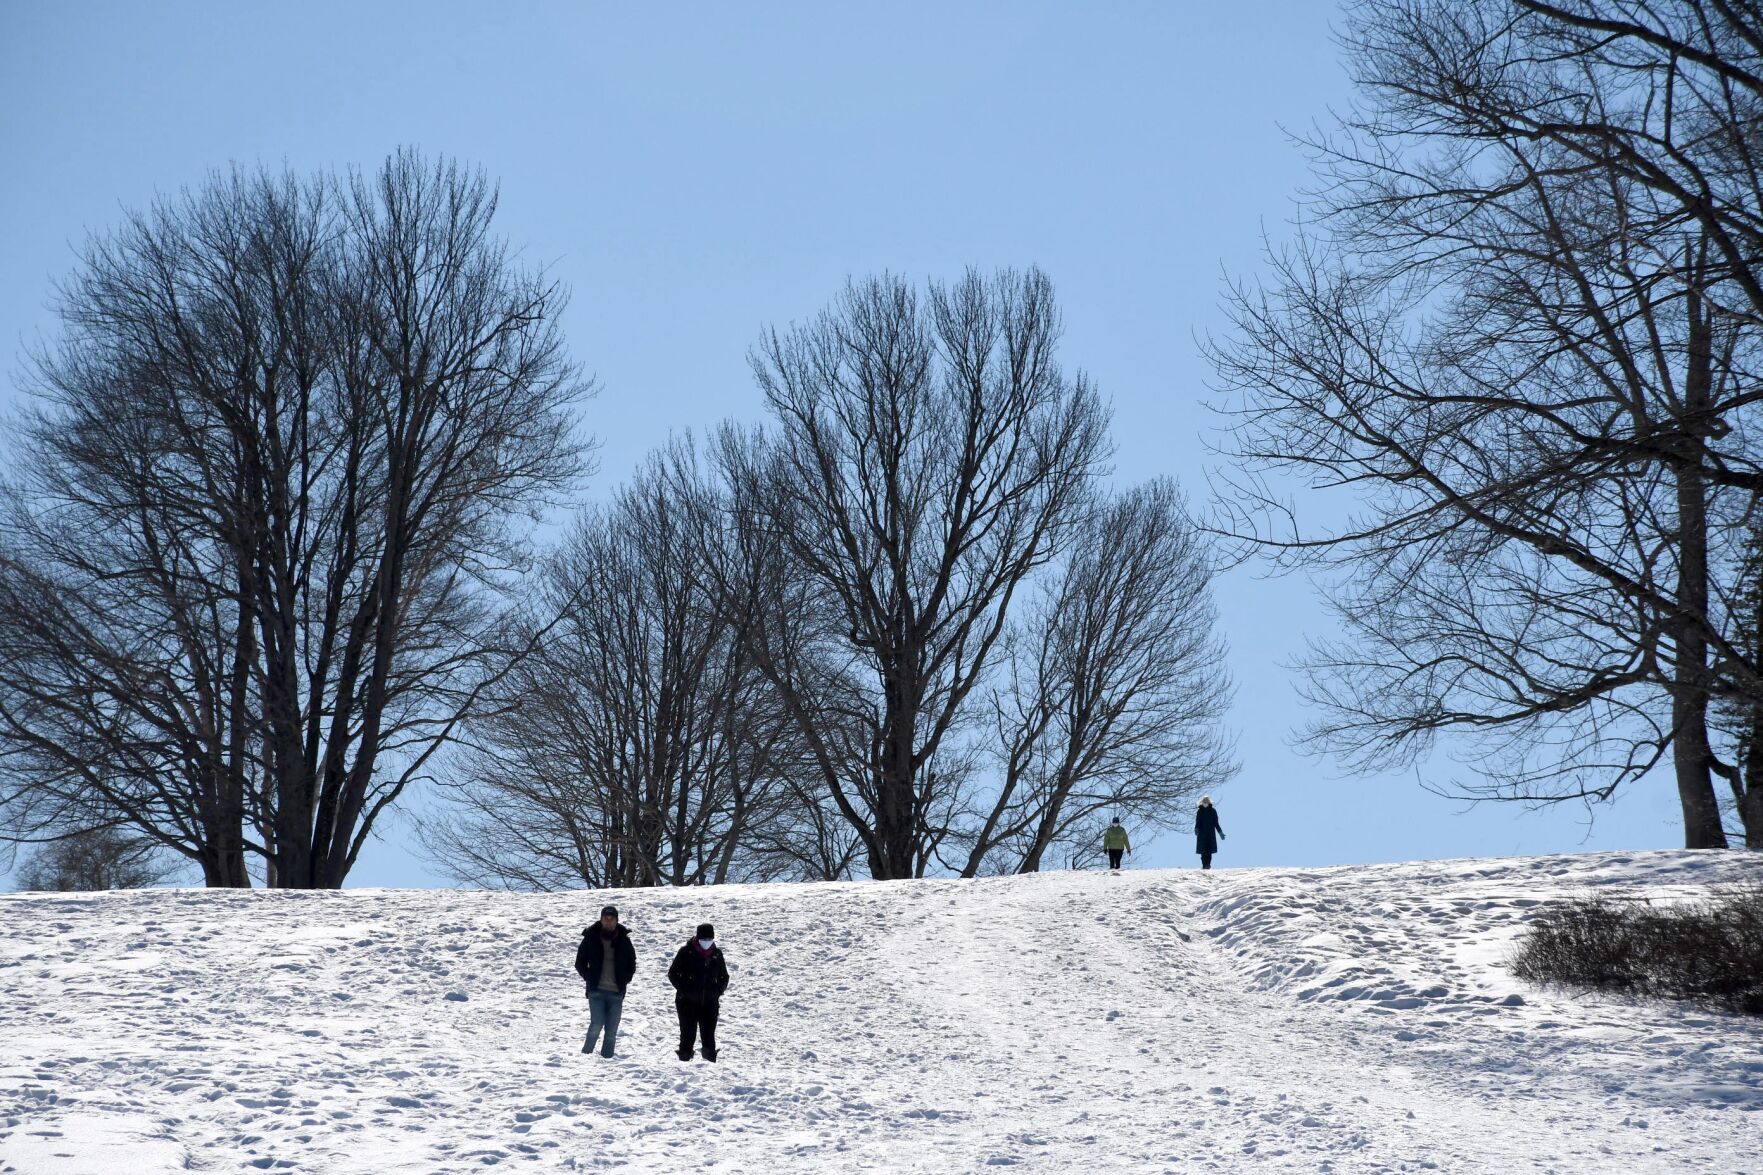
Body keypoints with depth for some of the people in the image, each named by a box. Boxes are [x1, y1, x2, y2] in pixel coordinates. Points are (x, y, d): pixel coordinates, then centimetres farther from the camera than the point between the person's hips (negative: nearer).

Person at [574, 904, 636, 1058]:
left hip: (617, 993, 2)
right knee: (596, 1024, -13)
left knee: (612, 1030, 4)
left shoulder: (623, 940, 5)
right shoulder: (591, 938, 0)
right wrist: (589, 978, -2)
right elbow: (580, 962, 8)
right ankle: (586, 1054, 1)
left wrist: (624, 980, 3)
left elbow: (632, 964, 16)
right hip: (596, 991, -2)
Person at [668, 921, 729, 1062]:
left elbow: (724, 977, 19)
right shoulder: (686, 952, -5)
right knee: (688, 1036, -1)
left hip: (710, 1003, 3)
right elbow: (672, 974, 0)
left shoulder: (717, 954, 6)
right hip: (688, 1002, -3)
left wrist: (718, 991, 2)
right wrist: (684, 990, -9)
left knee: (709, 1037, 4)